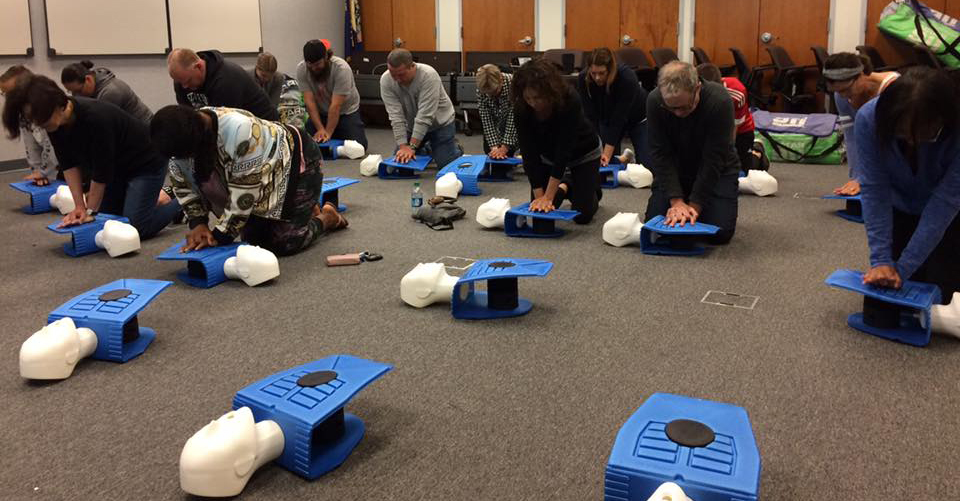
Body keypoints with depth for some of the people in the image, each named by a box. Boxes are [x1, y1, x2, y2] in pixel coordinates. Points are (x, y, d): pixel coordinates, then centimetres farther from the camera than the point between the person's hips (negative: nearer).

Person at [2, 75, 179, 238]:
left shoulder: (96, 118, -36)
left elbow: (102, 172, -27)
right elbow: (69, 164, -4)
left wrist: (91, 210, -16)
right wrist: (80, 207, -10)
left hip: (146, 162, -8)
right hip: (117, 167, 8)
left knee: (134, 228, -14)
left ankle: (184, 203, 8)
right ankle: (153, 196, 26)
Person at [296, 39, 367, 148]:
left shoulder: (341, 68, -30)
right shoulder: (301, 69, -18)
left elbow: (336, 106, -30)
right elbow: (309, 101, -20)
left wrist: (328, 132, -31)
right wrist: (320, 129, -27)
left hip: (346, 111, -3)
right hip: (320, 113, 3)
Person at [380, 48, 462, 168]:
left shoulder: (429, 75, -34)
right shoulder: (385, 80, -21)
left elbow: (425, 115, -35)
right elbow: (396, 115, -23)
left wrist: (412, 147, -37)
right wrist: (403, 146, -31)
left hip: (439, 123, -4)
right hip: (411, 126, 4)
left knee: (446, 165, -9)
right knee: (401, 162, 1)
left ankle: (456, 148, 24)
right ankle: (426, 149, 28)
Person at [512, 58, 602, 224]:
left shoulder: (569, 100, -38)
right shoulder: (522, 109, -28)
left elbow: (564, 149, -38)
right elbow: (529, 152, -24)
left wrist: (548, 197, -38)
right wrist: (539, 196, -28)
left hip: (583, 152, -3)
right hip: (548, 152, 3)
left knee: (582, 215, -9)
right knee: (539, 209, -1)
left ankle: (593, 187, 22)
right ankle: (565, 185, 26)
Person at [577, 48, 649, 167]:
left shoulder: (627, 78, -37)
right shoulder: (583, 79, -28)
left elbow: (619, 118, -35)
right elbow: (591, 117, -28)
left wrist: (607, 154, -37)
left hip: (637, 118, -3)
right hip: (608, 118, 3)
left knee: (648, 165, -11)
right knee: (603, 162, -5)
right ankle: (625, 158, 25)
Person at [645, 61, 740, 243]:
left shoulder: (720, 101, -31)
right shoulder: (654, 101, -23)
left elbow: (713, 160, -27)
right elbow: (661, 155, -20)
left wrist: (695, 205, -27)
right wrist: (676, 200, -27)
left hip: (717, 171, -2)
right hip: (675, 169, 2)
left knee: (720, 233, -17)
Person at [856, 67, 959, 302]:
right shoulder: (869, 119, -31)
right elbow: (873, 189, -28)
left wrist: (904, 267, -33)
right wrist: (880, 259, -32)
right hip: (900, 210, 1)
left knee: (939, 292, -5)